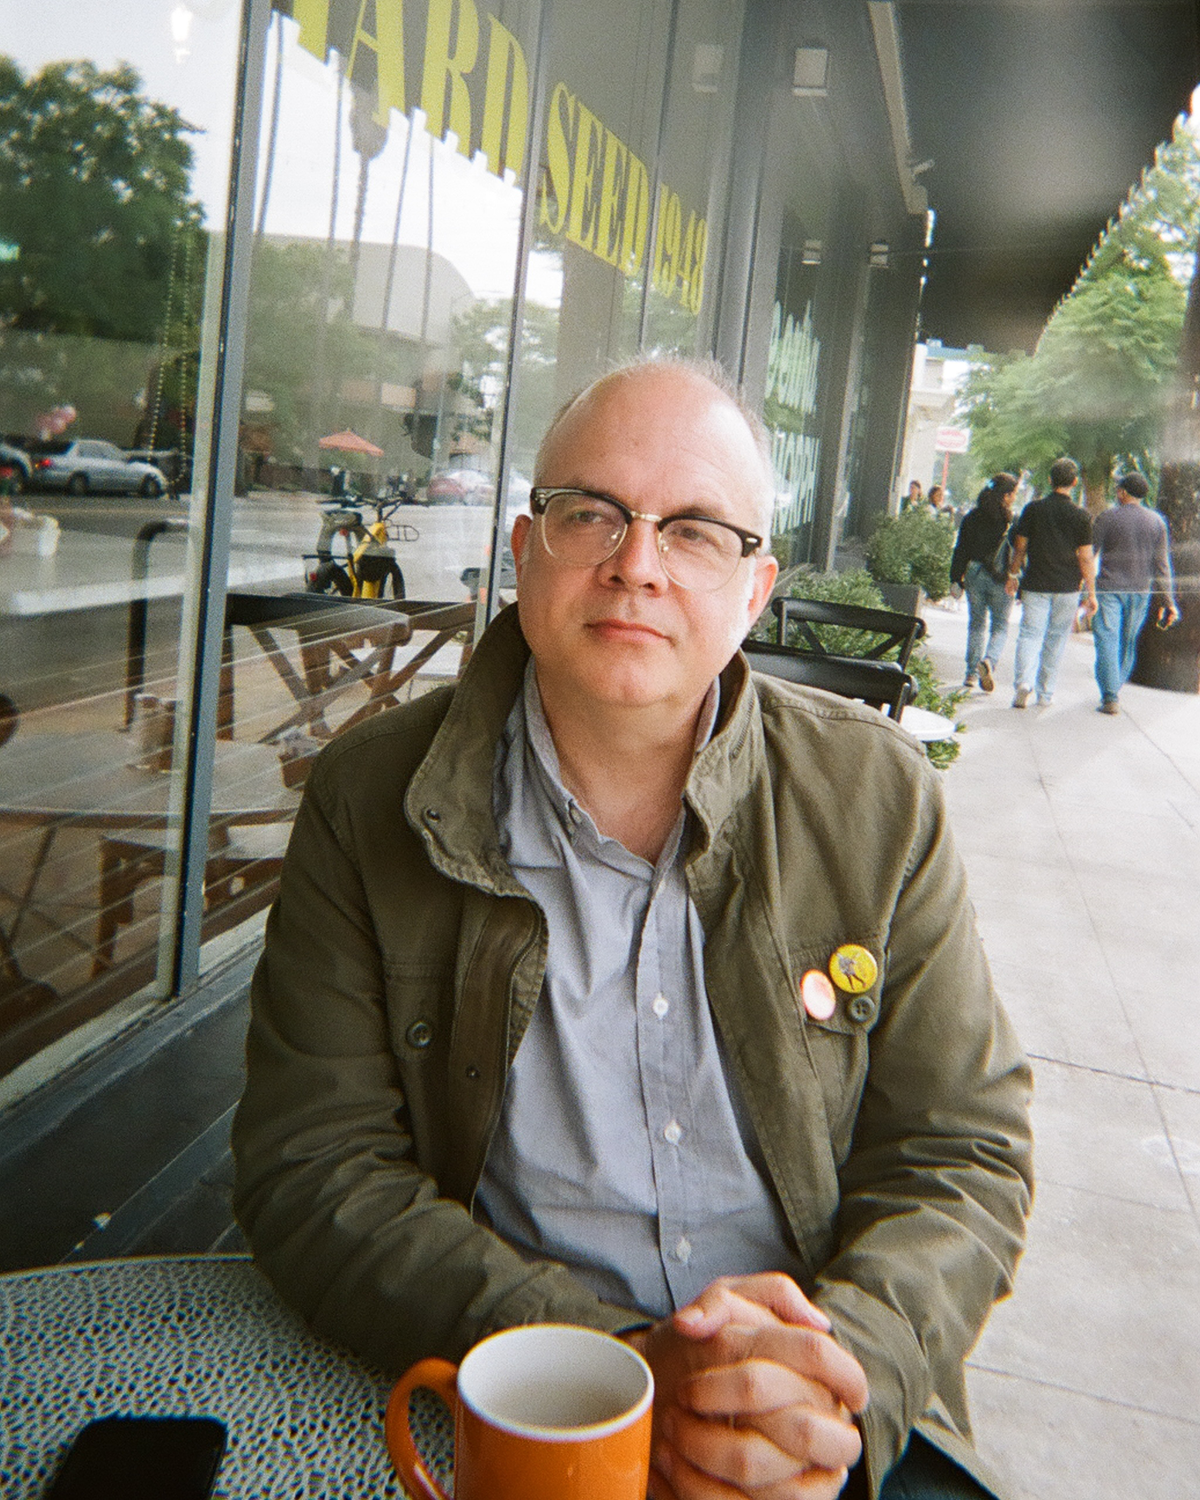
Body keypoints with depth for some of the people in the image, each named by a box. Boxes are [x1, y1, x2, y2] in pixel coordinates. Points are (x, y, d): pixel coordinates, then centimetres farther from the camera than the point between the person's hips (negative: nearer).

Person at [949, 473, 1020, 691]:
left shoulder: (971, 517, 3)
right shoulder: (1010, 520, -8)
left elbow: (960, 551, 5)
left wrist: (956, 579, 9)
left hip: (974, 575, 3)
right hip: (1001, 580, -3)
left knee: (976, 624, 14)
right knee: (1000, 626, 7)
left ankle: (972, 672, 11)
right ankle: (989, 661, -19)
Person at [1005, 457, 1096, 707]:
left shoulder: (1033, 509, -2)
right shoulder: (1081, 516, -5)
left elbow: (1019, 547, 3)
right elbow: (1085, 559, -4)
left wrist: (1013, 576, 16)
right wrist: (1091, 593, 3)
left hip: (1036, 584, 0)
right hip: (1067, 588, 0)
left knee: (1030, 633, 0)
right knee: (1056, 640, 10)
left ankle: (1024, 681, -23)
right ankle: (1045, 693, 16)